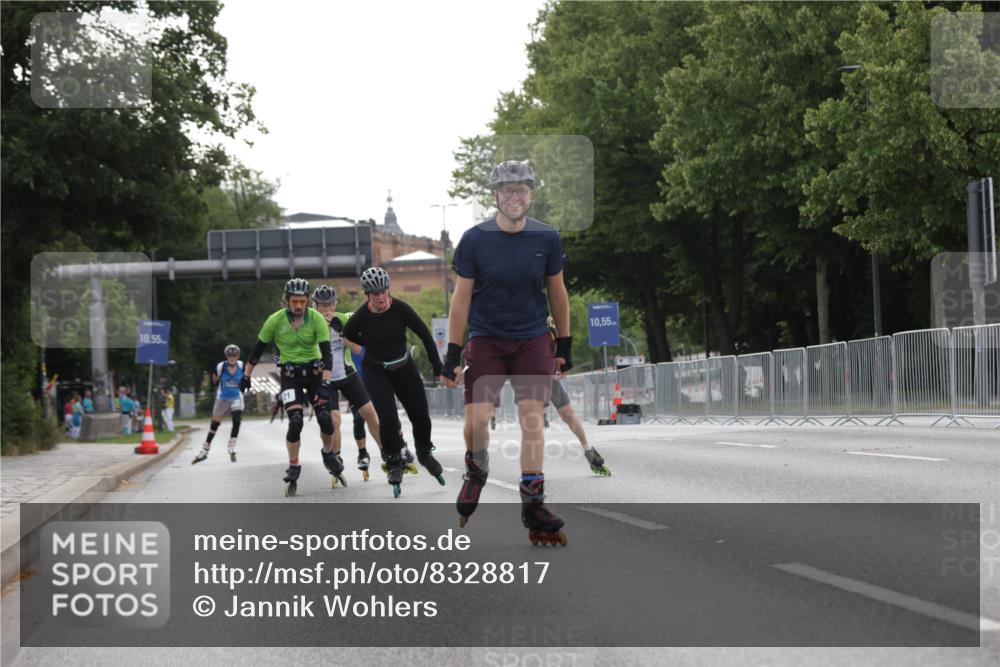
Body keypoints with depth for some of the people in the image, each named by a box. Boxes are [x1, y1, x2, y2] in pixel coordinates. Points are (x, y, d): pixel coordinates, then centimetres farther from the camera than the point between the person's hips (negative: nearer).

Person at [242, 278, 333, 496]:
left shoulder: (317, 319, -15)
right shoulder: (276, 320, -13)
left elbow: (326, 353, -19)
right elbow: (258, 349, 0)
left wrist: (325, 384, -28)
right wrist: (246, 376, 5)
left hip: (315, 371, 1)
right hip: (290, 374, -1)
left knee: (325, 418, -12)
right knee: (296, 421, -19)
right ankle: (293, 467, -2)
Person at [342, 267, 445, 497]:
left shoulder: (400, 309, -17)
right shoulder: (361, 316, -19)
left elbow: (424, 335, -9)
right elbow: (348, 334, 3)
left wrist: (437, 367, -8)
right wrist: (374, 345, 5)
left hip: (404, 368, 2)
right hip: (376, 372, -2)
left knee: (420, 415, 5)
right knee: (388, 418, -18)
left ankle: (425, 454, 34)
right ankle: (394, 463, 2)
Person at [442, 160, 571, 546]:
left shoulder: (547, 238, -1)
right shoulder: (475, 239, -6)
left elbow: (557, 293, 9)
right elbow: (461, 297, -3)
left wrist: (564, 346, 10)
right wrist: (452, 354, -6)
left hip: (533, 340, 1)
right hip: (486, 339, -1)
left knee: (531, 418, -10)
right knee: (476, 419, -10)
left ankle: (533, 506, -4)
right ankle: (476, 474, 22)